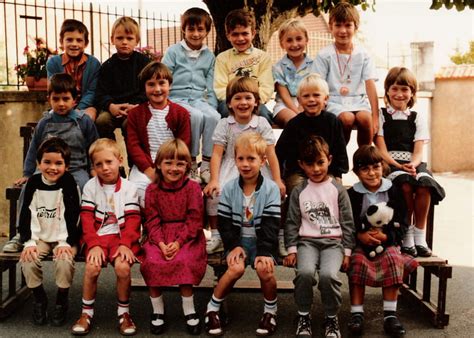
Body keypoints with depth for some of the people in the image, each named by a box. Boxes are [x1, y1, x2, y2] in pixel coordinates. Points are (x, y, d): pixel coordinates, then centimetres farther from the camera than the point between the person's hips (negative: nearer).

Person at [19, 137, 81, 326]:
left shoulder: (69, 184, -10)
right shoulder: (33, 183, -1)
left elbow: (72, 216, -12)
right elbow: (27, 215, -2)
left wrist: (65, 243, -19)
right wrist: (29, 241, -12)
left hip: (65, 238, -3)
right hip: (40, 237, 3)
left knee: (64, 260, -29)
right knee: (28, 260, -22)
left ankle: (62, 301, -4)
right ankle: (39, 299, 3)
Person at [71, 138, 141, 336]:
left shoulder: (128, 188, 3)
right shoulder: (91, 187, 6)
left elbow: (133, 220, -3)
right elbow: (87, 219, -1)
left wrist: (125, 244, -18)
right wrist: (94, 244, -15)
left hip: (121, 237, -1)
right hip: (98, 237, 1)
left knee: (123, 266, -27)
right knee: (92, 267, -26)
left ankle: (123, 313, -4)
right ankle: (87, 313, -3)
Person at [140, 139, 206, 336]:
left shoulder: (192, 187, -1)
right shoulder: (152, 189, 4)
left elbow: (194, 220, -5)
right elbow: (152, 221, 0)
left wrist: (178, 242, -17)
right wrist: (161, 244, -16)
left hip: (187, 236, -2)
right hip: (160, 238, 2)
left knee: (183, 261, -28)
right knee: (152, 262, -24)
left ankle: (189, 312, -8)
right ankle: (158, 312, -3)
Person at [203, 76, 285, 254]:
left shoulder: (262, 123, 0)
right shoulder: (224, 124, 0)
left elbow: (270, 153, -3)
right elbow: (217, 154, -4)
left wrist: (277, 180, -10)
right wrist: (214, 180, -16)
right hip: (230, 169, 0)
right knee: (214, 194, -24)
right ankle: (216, 235, -3)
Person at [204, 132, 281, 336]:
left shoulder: (271, 189, -6)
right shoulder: (229, 188, -1)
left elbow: (270, 225, -11)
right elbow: (224, 223, -1)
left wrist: (264, 251, -21)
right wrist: (234, 246, -14)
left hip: (261, 239, -1)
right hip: (238, 239, 1)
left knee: (264, 268, -28)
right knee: (236, 268, -27)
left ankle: (270, 311, -1)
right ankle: (212, 308, -6)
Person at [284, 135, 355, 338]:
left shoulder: (338, 190, 6)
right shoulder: (299, 191, 8)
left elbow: (347, 223, 6)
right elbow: (292, 222, 7)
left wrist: (347, 252, 1)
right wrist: (291, 249, -2)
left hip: (333, 241, -1)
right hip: (307, 241, 1)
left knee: (328, 274, -30)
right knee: (305, 272, -30)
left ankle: (331, 318, -4)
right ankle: (303, 316, -6)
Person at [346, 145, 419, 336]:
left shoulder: (393, 192, 3)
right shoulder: (352, 194, 2)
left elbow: (402, 225, 1)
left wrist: (386, 236, -17)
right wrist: (360, 236, -20)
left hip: (387, 242, 1)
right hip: (360, 243, 0)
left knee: (393, 260, -29)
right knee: (357, 262, -29)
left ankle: (390, 314, -22)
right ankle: (356, 313, -22)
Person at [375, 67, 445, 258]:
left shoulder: (418, 119, 16)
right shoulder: (381, 116, 10)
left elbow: (418, 151, 4)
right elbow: (381, 150, -1)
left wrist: (412, 165, -18)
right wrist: (398, 166, -18)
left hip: (413, 164, 2)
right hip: (389, 163, -2)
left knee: (424, 184, -31)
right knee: (405, 184, -34)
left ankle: (420, 236, -21)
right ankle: (407, 235, -21)